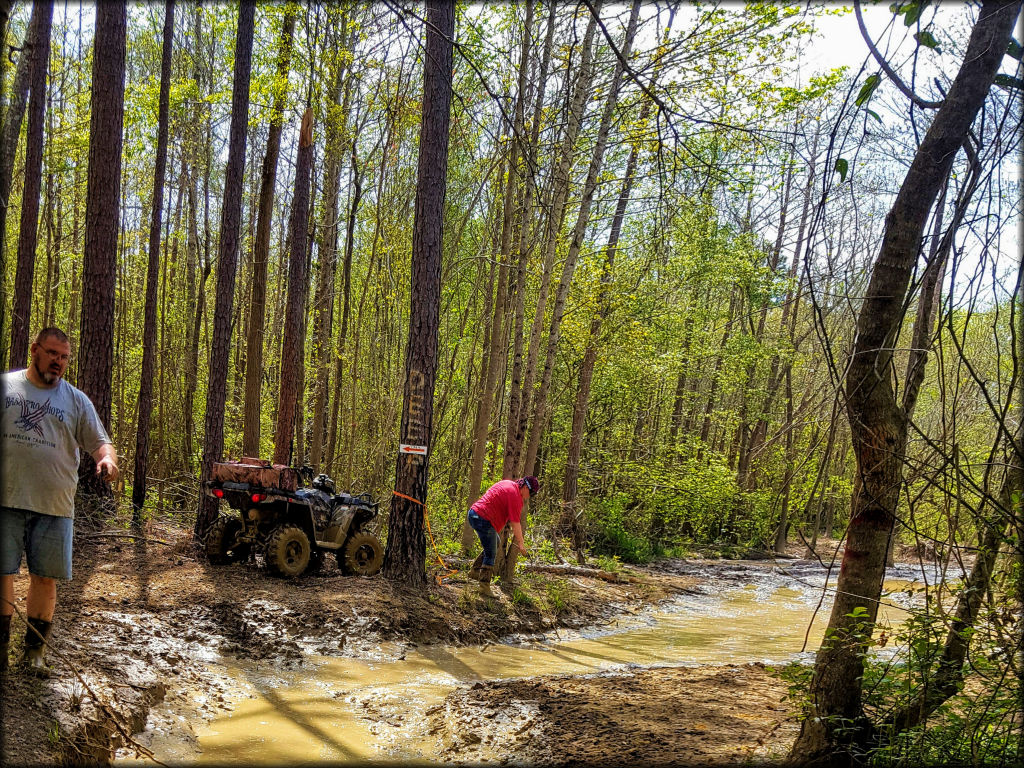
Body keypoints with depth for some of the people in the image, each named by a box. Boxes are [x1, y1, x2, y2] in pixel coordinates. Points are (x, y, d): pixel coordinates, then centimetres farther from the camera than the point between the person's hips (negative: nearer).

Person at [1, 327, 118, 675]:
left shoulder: (76, 400, 9)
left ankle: (35, 649, 19)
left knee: (45, 578, 6)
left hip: (54, 506, 1)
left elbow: (98, 441, 7)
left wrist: (107, 457, -15)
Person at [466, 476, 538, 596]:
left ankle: (475, 571, 25)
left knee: (495, 543, 24)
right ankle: (484, 587, -6)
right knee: (490, 554, -4)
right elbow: (515, 522, -14)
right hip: (483, 520, -10)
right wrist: (521, 543, -7)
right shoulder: (515, 496, -14)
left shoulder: (507, 484, 15)